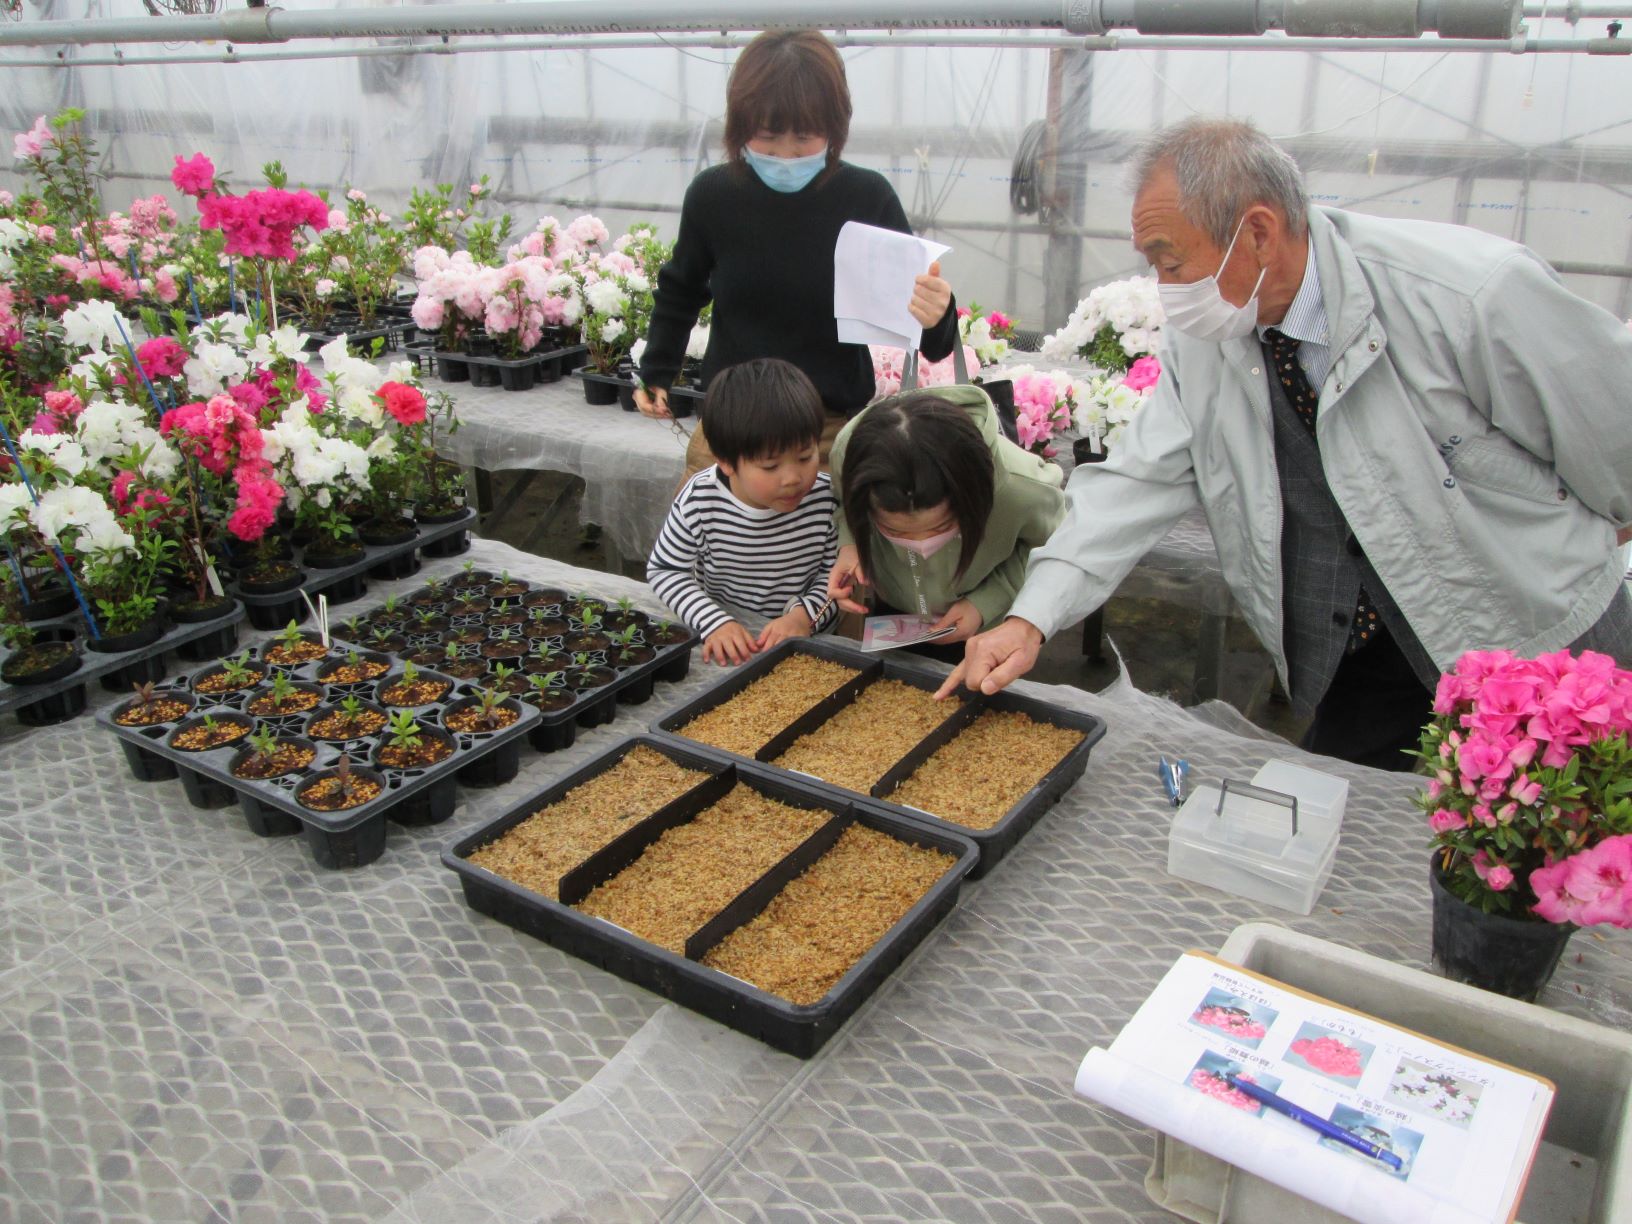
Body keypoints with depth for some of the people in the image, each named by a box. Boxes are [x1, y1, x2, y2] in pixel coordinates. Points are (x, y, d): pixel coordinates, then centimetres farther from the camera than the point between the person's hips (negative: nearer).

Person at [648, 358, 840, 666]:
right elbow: (664, 570, -4)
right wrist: (714, 622, -18)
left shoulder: (826, 498, -11)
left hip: (804, 641, -1)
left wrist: (804, 615, -18)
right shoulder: (699, 502, -14)